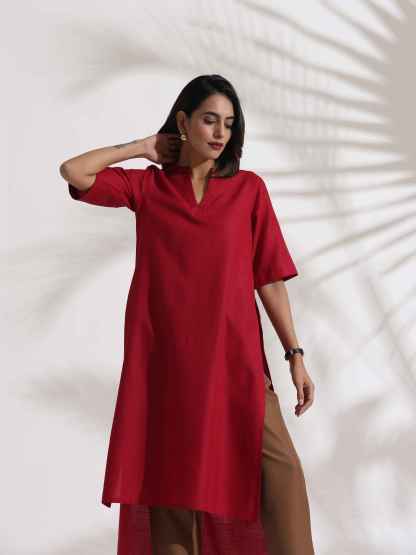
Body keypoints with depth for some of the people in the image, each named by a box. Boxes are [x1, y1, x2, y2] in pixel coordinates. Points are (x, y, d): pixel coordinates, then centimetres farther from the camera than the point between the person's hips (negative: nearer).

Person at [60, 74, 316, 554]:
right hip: (167, 359, 1)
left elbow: (270, 278, 5)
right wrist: (143, 148, 6)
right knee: (172, 477, 5)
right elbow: (72, 171, -3)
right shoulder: (146, 185, 8)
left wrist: (295, 354, 0)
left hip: (234, 357, 0)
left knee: (279, 469, -11)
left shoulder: (249, 189, 6)